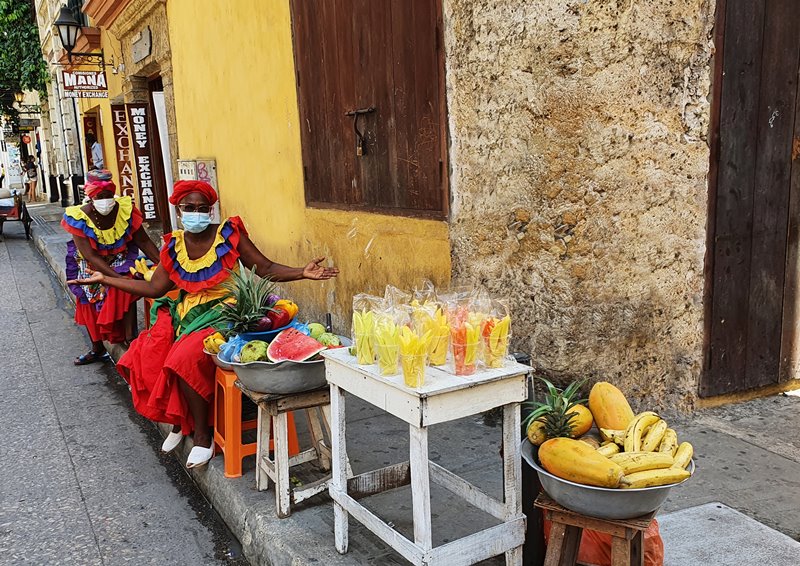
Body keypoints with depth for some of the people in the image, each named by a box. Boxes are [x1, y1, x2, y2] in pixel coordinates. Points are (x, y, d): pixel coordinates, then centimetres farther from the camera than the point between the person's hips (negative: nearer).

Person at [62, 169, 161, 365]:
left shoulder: (125, 209, -20)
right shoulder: (78, 217, -23)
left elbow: (144, 241, -12)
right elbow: (90, 256, -27)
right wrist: (117, 276, -37)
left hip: (120, 258, -1)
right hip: (91, 265, 1)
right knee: (89, 301, 6)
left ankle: (130, 341, -24)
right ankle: (97, 349, 27)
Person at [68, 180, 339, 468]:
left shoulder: (229, 234, -5)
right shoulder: (174, 245, 9)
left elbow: (266, 268, -5)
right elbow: (154, 288, 13)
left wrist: (302, 272, -20)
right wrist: (104, 279, 13)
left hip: (222, 314, -6)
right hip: (186, 314, 6)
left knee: (185, 359, -30)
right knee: (142, 360, -13)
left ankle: (202, 436, -10)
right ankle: (179, 421, 12)